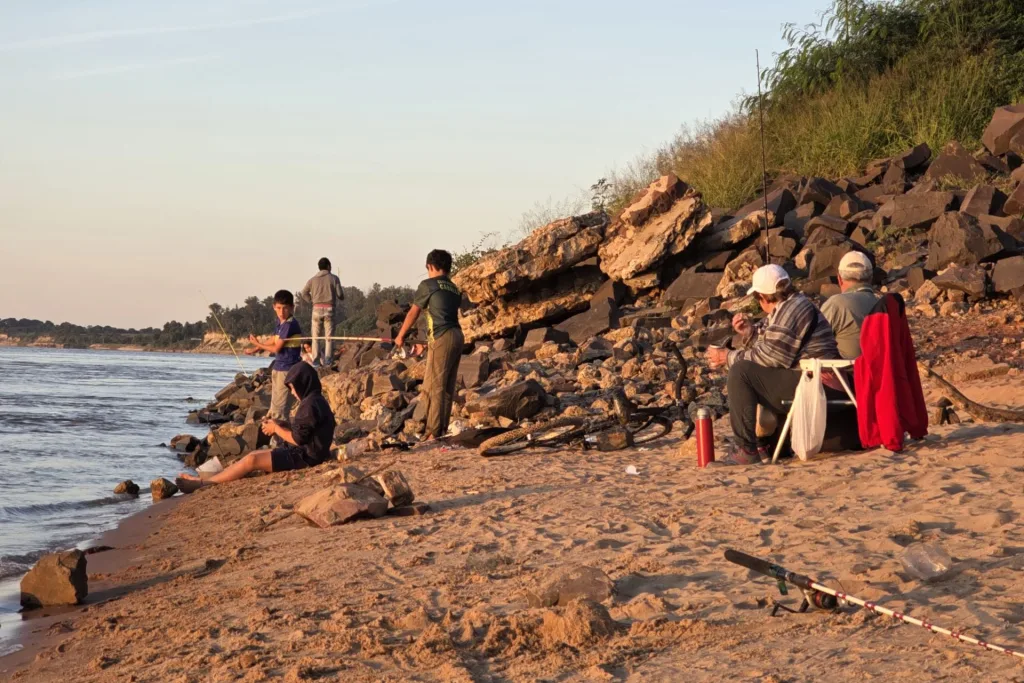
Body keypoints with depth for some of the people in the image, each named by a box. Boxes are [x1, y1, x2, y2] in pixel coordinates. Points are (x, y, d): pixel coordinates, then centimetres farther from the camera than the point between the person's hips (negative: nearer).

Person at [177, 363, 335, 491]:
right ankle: (215, 479, 6)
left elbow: (298, 438, -22)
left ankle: (204, 483, -10)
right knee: (253, 455, 11)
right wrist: (281, 425, 5)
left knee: (251, 460, -14)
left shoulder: (311, 404, -20)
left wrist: (276, 429, -7)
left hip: (303, 456, -11)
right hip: (303, 452, 11)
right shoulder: (314, 401, 13)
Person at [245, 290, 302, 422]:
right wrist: (255, 349, 21)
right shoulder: (280, 321, 8)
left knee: (279, 408, -8)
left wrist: (258, 345, -1)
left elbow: (276, 348, -15)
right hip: (278, 367, 9)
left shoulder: (290, 324, -19)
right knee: (274, 407, 18)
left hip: (287, 369, -9)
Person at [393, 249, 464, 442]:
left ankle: (433, 433, -11)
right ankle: (442, 431, 13)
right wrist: (429, 340, 35)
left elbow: (413, 313, 6)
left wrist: (401, 336, 21)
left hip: (442, 339, -8)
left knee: (433, 387, -7)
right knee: (447, 388, 10)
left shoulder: (428, 285, -1)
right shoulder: (454, 289, 18)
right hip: (457, 336, 8)